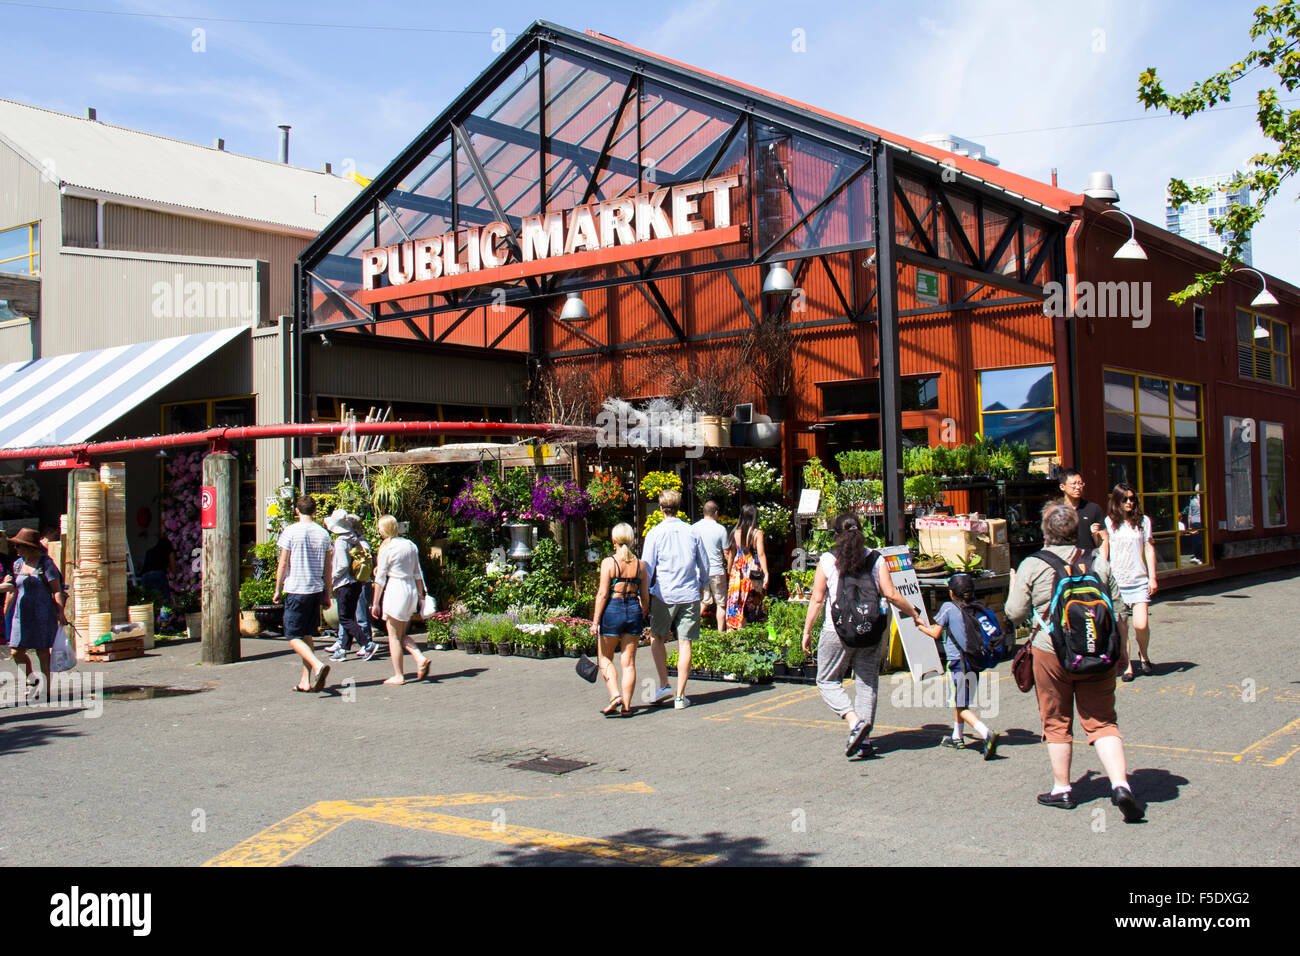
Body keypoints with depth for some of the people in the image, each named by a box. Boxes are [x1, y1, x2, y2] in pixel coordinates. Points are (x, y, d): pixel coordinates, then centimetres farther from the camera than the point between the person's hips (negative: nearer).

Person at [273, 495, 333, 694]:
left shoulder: (291, 531, -7)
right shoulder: (323, 534, 6)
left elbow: (283, 564, -6)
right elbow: (328, 568, 9)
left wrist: (278, 590, 3)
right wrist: (328, 594, 16)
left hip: (295, 590, -5)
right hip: (316, 590, 5)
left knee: (294, 637, 0)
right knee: (308, 635, 13)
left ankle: (317, 665, -23)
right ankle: (306, 680, 13)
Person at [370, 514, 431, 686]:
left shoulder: (386, 548, -9)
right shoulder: (410, 545, 8)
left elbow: (380, 578, -7)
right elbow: (418, 573, 12)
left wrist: (375, 603, -3)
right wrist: (420, 596, 18)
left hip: (394, 589, -6)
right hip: (411, 589, 6)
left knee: (394, 636, 3)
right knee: (402, 634, 17)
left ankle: (398, 675, 6)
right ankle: (420, 658, -4)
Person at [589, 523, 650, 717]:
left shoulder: (608, 563, -9)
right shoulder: (640, 565, 2)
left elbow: (602, 594, -11)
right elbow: (645, 596, 7)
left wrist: (595, 621, -7)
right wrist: (642, 617, 21)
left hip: (612, 610, -3)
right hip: (634, 612, 3)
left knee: (605, 658, 14)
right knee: (629, 662, 8)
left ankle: (615, 696, -3)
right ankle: (626, 705, 9)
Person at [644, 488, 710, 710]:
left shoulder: (655, 533, -4)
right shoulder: (692, 532, 5)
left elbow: (647, 567, -3)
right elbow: (704, 564, 13)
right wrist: (701, 586, 30)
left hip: (664, 595, -2)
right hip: (689, 595, 2)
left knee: (656, 637, 16)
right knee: (684, 643, 3)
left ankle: (664, 685, 7)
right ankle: (680, 696, 4)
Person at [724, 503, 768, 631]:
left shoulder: (736, 532, 3)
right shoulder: (757, 533, -8)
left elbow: (731, 553, 9)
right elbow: (761, 554, -11)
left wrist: (730, 571, 18)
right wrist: (766, 573, -9)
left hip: (737, 571, 3)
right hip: (753, 571, -3)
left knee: (735, 602, 7)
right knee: (752, 602, 6)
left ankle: (732, 628, 5)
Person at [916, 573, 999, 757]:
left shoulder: (948, 607, -7)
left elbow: (936, 634, -4)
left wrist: (921, 626, 16)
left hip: (957, 661, -7)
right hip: (975, 661, 7)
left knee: (962, 707, -5)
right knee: (960, 700, 24)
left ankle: (987, 735, -25)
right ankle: (957, 737, 34)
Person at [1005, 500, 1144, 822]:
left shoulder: (1031, 566, -5)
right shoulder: (1098, 563, 4)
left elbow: (1016, 613, -1)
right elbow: (1118, 608, 9)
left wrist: (1013, 586, 19)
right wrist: (1120, 650, 21)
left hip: (1051, 653, -2)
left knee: (1057, 723, 11)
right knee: (1103, 722, 6)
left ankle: (1062, 789, 20)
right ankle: (1120, 784, -9)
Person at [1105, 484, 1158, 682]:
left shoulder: (1143, 521, 7)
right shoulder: (1109, 522, 5)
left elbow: (1149, 549, 8)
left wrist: (1152, 577, 4)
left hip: (1139, 581, 0)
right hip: (1116, 582, 0)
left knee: (1141, 625, -11)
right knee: (1121, 627, 0)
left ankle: (1143, 654, 18)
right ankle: (1127, 666, 12)